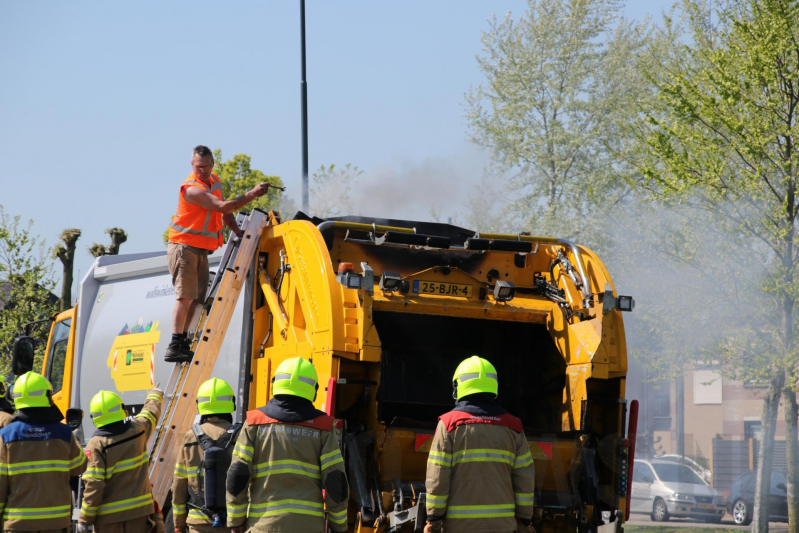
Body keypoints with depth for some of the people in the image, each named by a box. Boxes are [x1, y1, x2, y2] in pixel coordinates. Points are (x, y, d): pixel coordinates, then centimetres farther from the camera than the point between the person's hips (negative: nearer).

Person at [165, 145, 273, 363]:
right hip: (183, 247, -9)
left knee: (197, 298, 5)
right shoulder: (193, 189, -21)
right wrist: (252, 194, -32)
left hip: (201, 251, 9)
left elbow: (224, 212, 19)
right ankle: (175, 346, -18)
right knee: (185, 296, -15)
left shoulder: (214, 181, 10)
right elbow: (223, 206, -30)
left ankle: (183, 343, 8)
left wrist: (237, 231, 4)